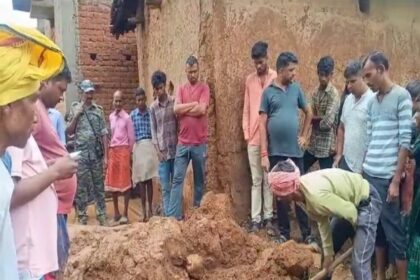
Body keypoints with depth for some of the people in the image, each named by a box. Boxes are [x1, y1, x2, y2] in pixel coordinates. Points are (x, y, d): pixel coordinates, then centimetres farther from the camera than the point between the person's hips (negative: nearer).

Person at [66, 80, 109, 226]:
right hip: (81, 154, -1)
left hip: (97, 153, 1)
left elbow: (104, 134, 5)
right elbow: (69, 132, 4)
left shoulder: (99, 110, 6)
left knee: (99, 186, 7)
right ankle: (82, 216, 13)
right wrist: (76, 116, -9)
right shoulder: (75, 108, 5)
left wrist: (105, 156, 0)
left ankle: (102, 215, 13)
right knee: (81, 186, 4)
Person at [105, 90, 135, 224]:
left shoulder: (127, 118, -5)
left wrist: (128, 153, 0)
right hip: (112, 151, 6)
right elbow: (110, 135, 14)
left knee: (125, 183, -1)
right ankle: (116, 211, 21)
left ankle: (125, 214, 4)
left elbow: (131, 138, -3)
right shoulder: (111, 117, 10)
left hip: (123, 151, -5)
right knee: (112, 182, 9)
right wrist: (109, 151, 9)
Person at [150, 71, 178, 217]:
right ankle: (168, 215, 7)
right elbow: (153, 130, 7)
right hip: (163, 152, 1)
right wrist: (157, 150, -2)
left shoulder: (174, 102, 1)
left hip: (176, 149, -1)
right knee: (165, 187, 2)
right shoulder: (153, 107, 6)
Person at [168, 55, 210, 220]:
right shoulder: (181, 89, 10)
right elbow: (176, 109, -6)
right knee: (177, 179, 0)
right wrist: (193, 104, -10)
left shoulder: (204, 88, 0)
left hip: (200, 143, -2)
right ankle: (174, 215, 3)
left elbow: (202, 109, -15)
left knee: (200, 179, 9)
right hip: (182, 142, 2)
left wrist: (184, 109, -6)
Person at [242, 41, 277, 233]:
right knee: (256, 180, 7)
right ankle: (255, 219, 12)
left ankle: (268, 217, 16)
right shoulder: (249, 80, 9)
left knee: (269, 179, 7)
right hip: (253, 138, 3)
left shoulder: (276, 78, -4)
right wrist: (246, 133, 3)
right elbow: (246, 109, 10)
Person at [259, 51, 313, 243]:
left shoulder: (296, 89, 5)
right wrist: (264, 154, -8)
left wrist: (304, 136, 10)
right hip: (276, 152, -1)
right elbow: (262, 124, -3)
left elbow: (308, 113, 19)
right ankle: (284, 232, 20)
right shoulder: (268, 92, -2)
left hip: (295, 150, 2)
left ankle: (307, 233, 14)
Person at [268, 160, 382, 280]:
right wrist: (328, 253, 5)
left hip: (366, 202, -9)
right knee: (328, 251, 20)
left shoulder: (316, 195, -36)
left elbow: (350, 212, -25)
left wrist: (359, 231, -4)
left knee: (359, 264, -12)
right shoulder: (301, 189, -9)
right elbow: (322, 220, 1)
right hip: (349, 201, 9)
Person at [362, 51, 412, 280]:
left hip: (387, 178, -6)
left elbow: (405, 142, -11)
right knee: (376, 229, 14)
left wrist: (396, 181, -13)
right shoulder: (372, 102, 13)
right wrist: (363, 171, 12)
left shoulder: (402, 96, -6)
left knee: (394, 232, 1)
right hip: (369, 175, 6)